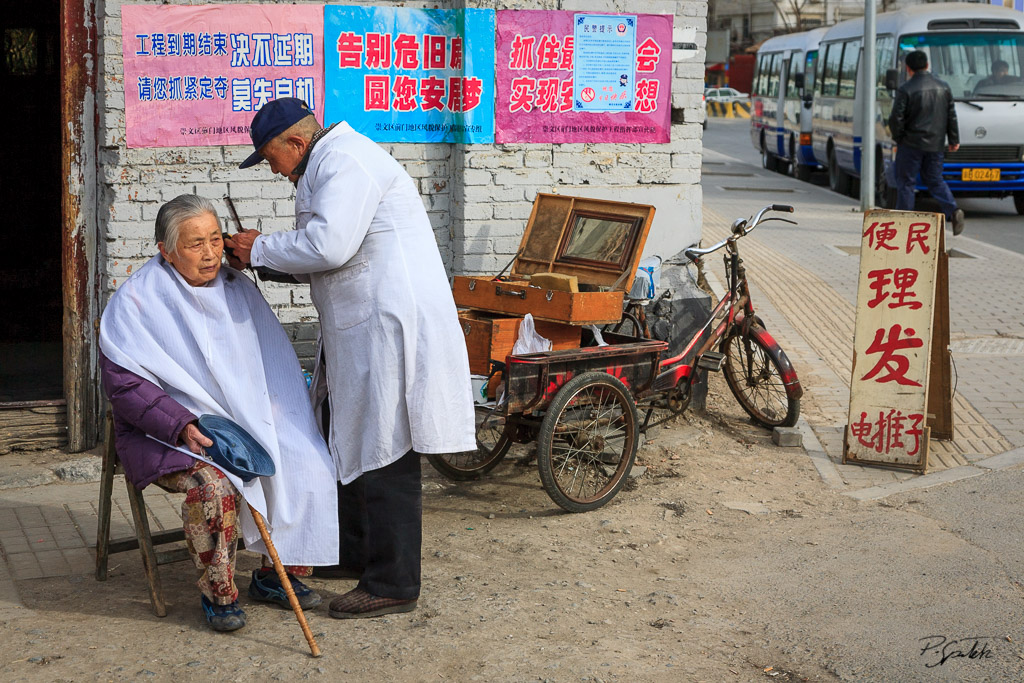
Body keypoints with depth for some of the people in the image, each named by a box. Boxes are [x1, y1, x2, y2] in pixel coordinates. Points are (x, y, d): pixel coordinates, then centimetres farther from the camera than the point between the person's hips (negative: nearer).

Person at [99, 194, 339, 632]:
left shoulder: (236, 288, 9)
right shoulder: (136, 301, -8)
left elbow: (275, 362, 16)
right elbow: (123, 384, -12)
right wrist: (183, 426, -24)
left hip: (243, 424, 5)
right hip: (168, 433, -5)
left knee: (307, 464, -16)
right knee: (214, 485, -34)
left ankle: (273, 575, 0)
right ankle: (218, 593, -12)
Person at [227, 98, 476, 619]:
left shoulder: (345, 161, -13)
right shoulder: (330, 165, 21)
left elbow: (328, 245, -25)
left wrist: (260, 249, -11)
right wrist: (264, 257, 14)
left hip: (389, 328, -11)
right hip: (359, 331, 11)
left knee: (383, 455, -6)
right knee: (346, 439, 20)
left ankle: (393, 585, 1)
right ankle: (356, 554, 34)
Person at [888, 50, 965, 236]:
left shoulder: (905, 90, -10)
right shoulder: (943, 88, 7)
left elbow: (896, 118, -12)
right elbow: (952, 116, 11)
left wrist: (898, 139, 3)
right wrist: (954, 140, 17)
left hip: (911, 144, -5)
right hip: (936, 144, 5)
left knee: (906, 182, 5)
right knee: (935, 180, 13)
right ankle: (953, 211, -7)